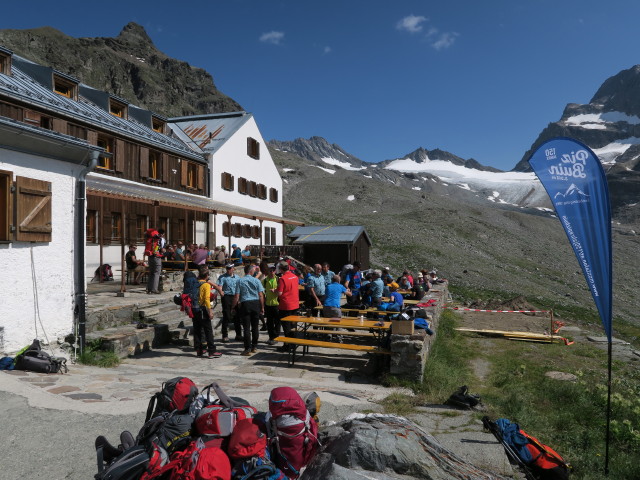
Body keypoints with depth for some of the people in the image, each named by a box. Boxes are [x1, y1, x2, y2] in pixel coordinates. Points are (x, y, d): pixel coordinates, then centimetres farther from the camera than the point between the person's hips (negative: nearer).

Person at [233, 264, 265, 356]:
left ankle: (248, 349, -2)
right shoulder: (256, 281, -1)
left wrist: (233, 307, 5)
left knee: (246, 328, 0)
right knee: (255, 327, 13)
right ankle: (254, 347, 21)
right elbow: (261, 295, -2)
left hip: (245, 304, -1)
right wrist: (262, 307, 5)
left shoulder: (240, 281, -2)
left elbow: (236, 296, -4)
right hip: (256, 304, 2)